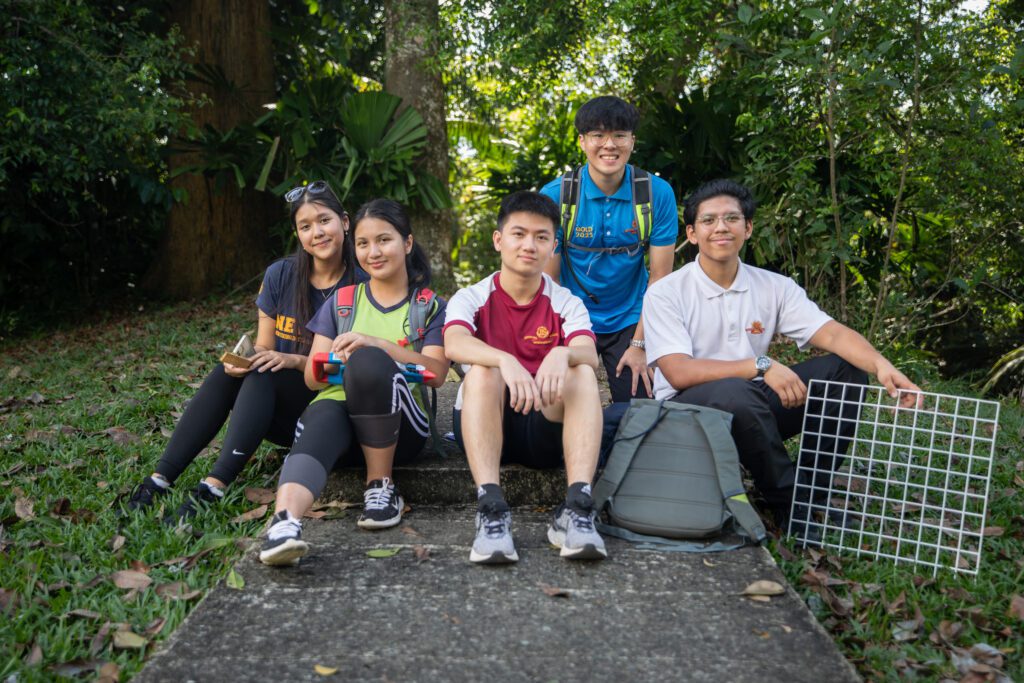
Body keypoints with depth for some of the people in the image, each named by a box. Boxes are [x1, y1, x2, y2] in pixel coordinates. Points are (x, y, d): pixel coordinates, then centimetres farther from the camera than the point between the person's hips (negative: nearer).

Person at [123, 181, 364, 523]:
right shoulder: (280, 275, 2)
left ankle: (212, 491, -41)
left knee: (263, 376, -30)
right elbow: (263, 349, 5)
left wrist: (295, 360, -24)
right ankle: (158, 481, -28)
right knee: (225, 374, -25)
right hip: (277, 414, 4)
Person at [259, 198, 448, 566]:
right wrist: (338, 361, -11)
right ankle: (284, 521, -63)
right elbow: (312, 377, 12)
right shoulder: (340, 302, 19)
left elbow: (437, 373, -3)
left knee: (369, 362, -33)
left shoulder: (430, 307, 13)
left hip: (399, 426, -1)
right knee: (321, 420, -36)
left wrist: (376, 344, -15)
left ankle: (381, 485, -20)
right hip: (338, 406, 2)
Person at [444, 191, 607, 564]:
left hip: (548, 429, 1)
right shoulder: (471, 299, 2)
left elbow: (589, 356, -17)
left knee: (582, 373, -25)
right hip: (485, 428, 0)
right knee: (483, 370, -29)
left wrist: (563, 354, -41)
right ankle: (491, 511, -39)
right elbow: (454, 344, -22)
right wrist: (506, 361, -42)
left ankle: (576, 509, -37)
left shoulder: (567, 304, 4)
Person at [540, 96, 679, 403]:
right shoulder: (555, 196, -12)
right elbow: (548, 279, -9)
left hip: (629, 322, 1)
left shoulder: (657, 193, -10)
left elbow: (660, 276, -7)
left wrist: (639, 345, -10)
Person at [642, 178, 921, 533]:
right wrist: (761, 366, -28)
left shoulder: (774, 287, 4)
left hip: (752, 409, 5)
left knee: (845, 368, -8)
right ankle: (789, 502, -16)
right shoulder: (665, 293, -8)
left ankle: (811, 489, -4)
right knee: (734, 393, -38)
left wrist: (882, 365, -29)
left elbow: (832, 333, -8)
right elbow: (679, 372, -20)